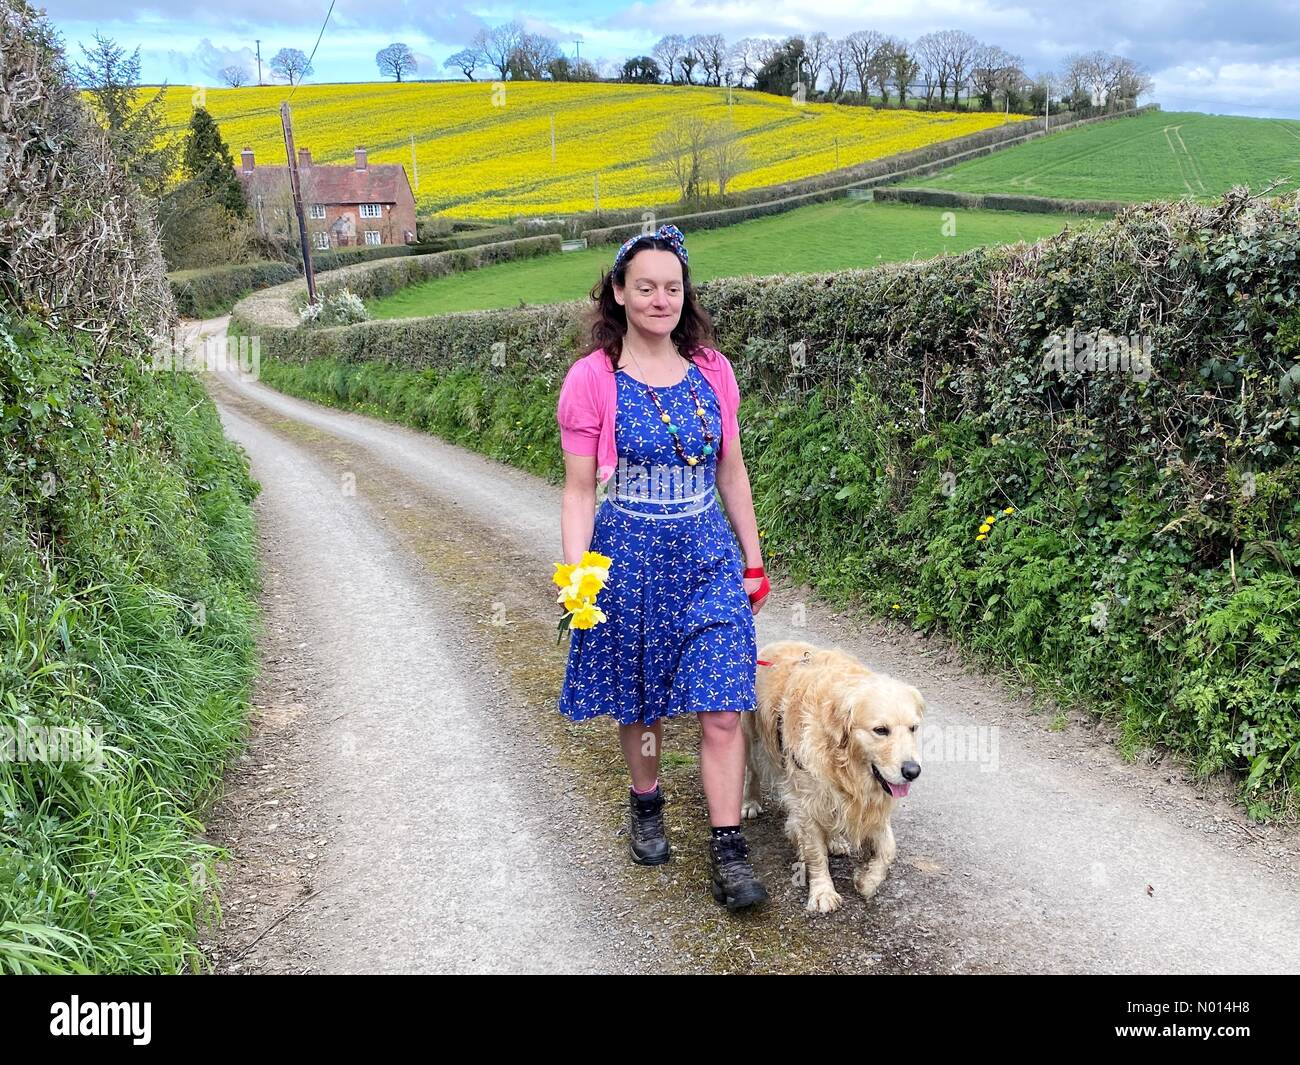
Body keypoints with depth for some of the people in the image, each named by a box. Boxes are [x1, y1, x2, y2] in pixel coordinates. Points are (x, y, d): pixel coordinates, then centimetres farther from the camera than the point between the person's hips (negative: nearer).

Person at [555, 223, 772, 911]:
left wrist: (752, 558, 11)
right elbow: (579, 490, -7)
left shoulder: (712, 370, 2)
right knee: (641, 702, 13)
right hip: (630, 556, -2)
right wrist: (575, 576, -17)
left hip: (709, 556, 2)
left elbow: (731, 472, 9)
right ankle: (645, 805, 41)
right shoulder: (592, 379, -9)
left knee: (722, 710, -2)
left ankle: (728, 850, 10)